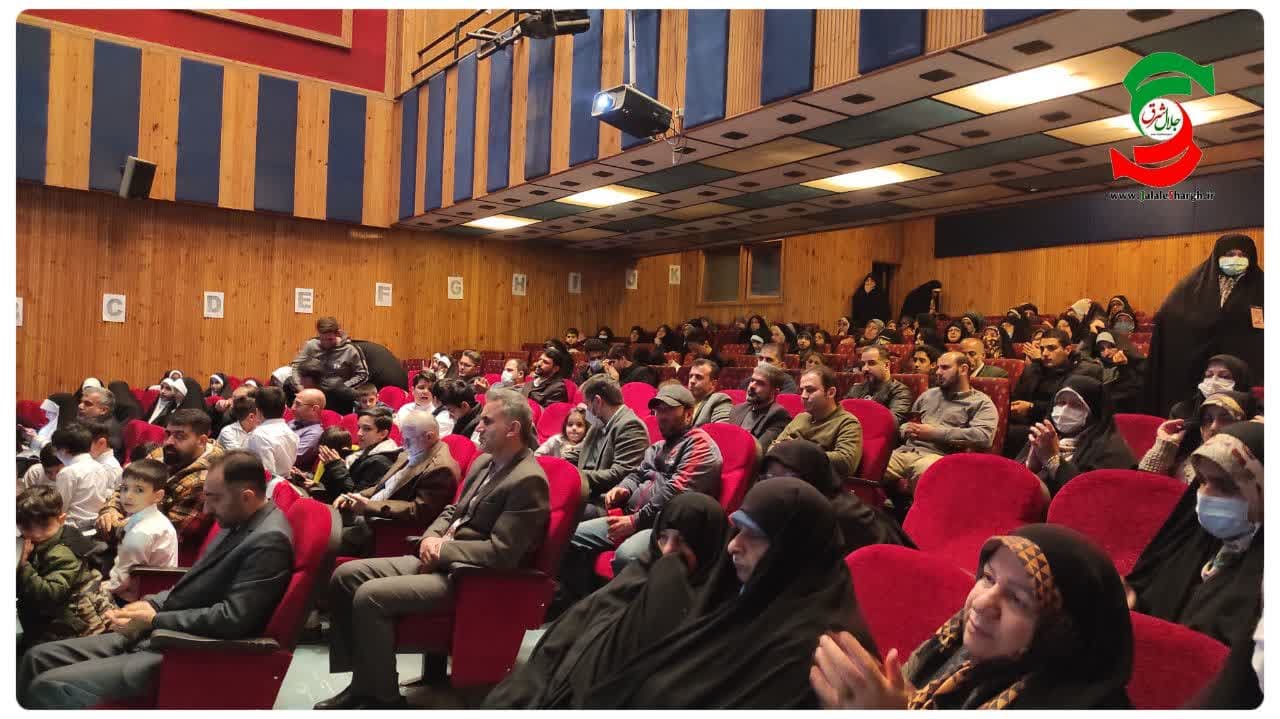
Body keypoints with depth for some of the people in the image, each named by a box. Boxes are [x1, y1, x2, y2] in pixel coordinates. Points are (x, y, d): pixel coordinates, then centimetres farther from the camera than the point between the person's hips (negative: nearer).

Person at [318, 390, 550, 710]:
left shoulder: (528, 480, -18)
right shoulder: (484, 462, 11)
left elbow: (502, 552, -23)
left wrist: (443, 549, -15)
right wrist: (432, 537, -1)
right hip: (439, 560, 10)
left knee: (369, 597, -22)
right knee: (345, 576, 0)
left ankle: (383, 696, -4)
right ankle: (363, 681, 6)